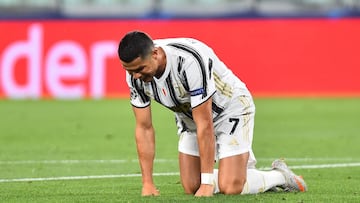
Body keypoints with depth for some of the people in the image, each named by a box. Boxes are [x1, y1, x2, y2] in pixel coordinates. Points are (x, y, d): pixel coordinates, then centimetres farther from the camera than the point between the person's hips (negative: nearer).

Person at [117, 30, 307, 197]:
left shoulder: (190, 61, -40)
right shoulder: (135, 74, -20)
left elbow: (205, 124, -35)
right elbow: (144, 128, -10)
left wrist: (207, 183, -31)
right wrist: (147, 183, -14)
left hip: (231, 108, -6)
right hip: (189, 117, 6)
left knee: (230, 188, -16)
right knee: (191, 188, 0)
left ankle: (281, 175, 11)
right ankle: (243, 164, 24)